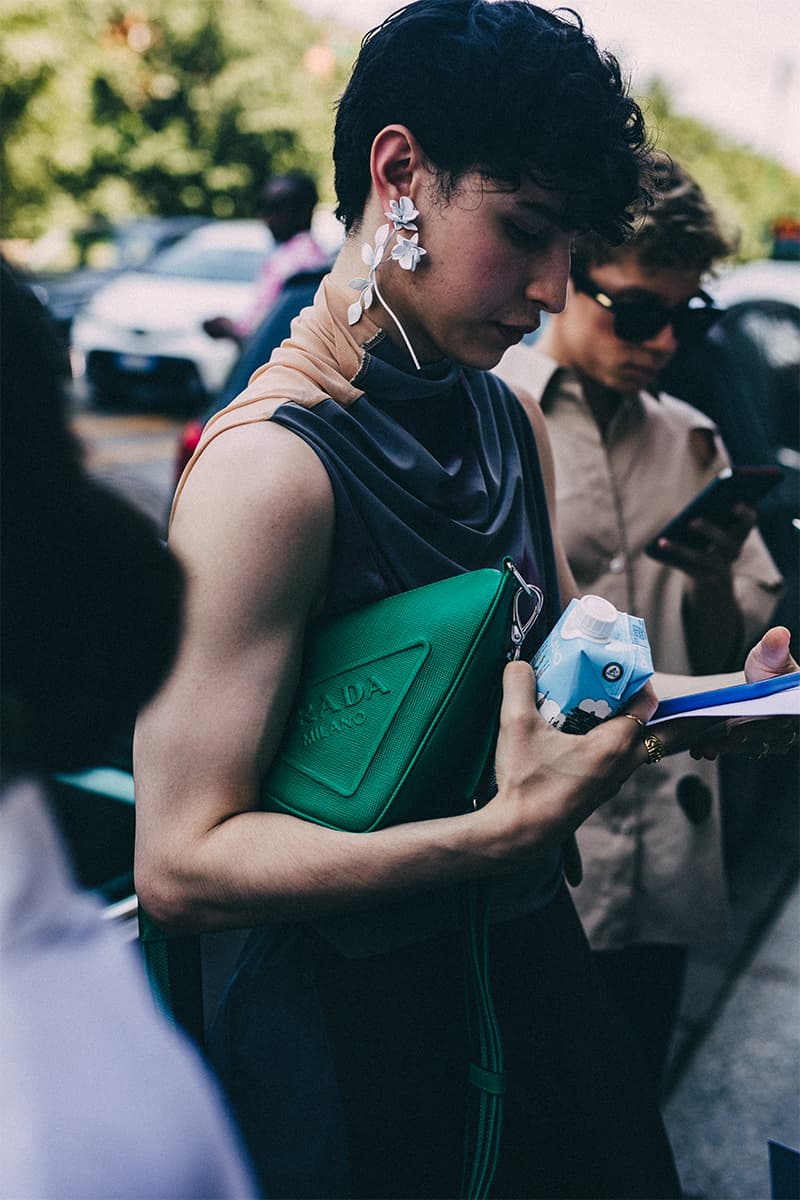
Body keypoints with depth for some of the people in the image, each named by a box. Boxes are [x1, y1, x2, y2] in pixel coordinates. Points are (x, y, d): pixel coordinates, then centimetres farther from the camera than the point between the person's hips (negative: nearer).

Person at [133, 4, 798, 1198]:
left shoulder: (510, 423, 4)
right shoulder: (271, 463, -23)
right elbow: (183, 865, -25)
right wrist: (506, 829, -30)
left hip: (537, 953, 8)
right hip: (367, 1015, -7)